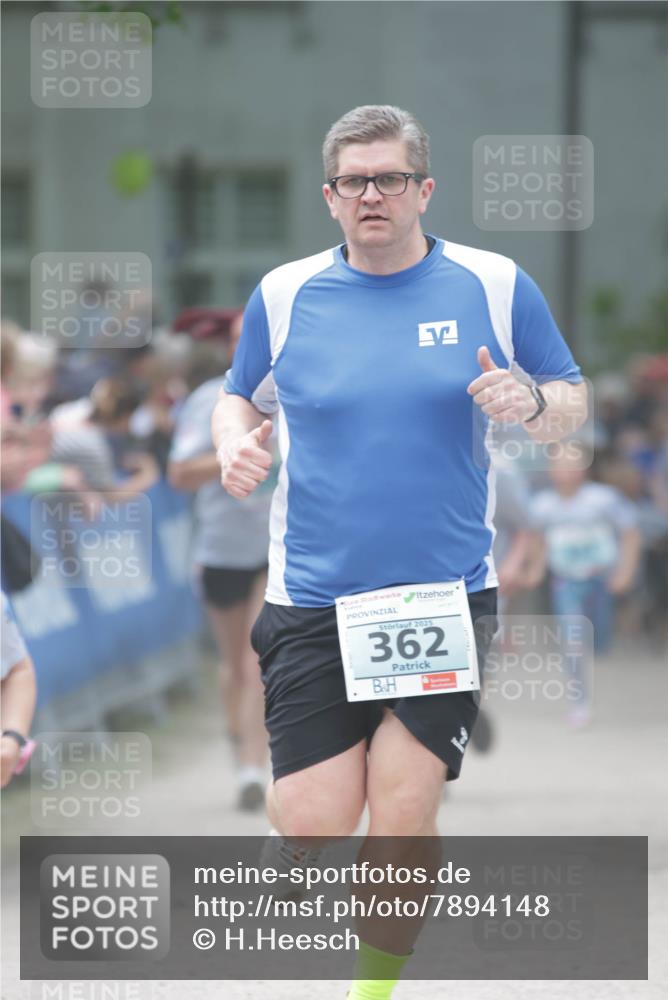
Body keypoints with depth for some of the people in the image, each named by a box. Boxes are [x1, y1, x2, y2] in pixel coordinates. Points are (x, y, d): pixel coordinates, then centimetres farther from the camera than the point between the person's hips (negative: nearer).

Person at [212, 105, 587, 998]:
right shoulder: (283, 295, 3)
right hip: (313, 597, 0)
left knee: (403, 812, -8)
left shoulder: (495, 286, 1)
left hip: (448, 591, 0)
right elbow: (239, 396, 18)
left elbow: (572, 400, 9)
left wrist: (532, 404, -13)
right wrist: (235, 442, -4)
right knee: (317, 822, -8)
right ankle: (284, 805, 28)